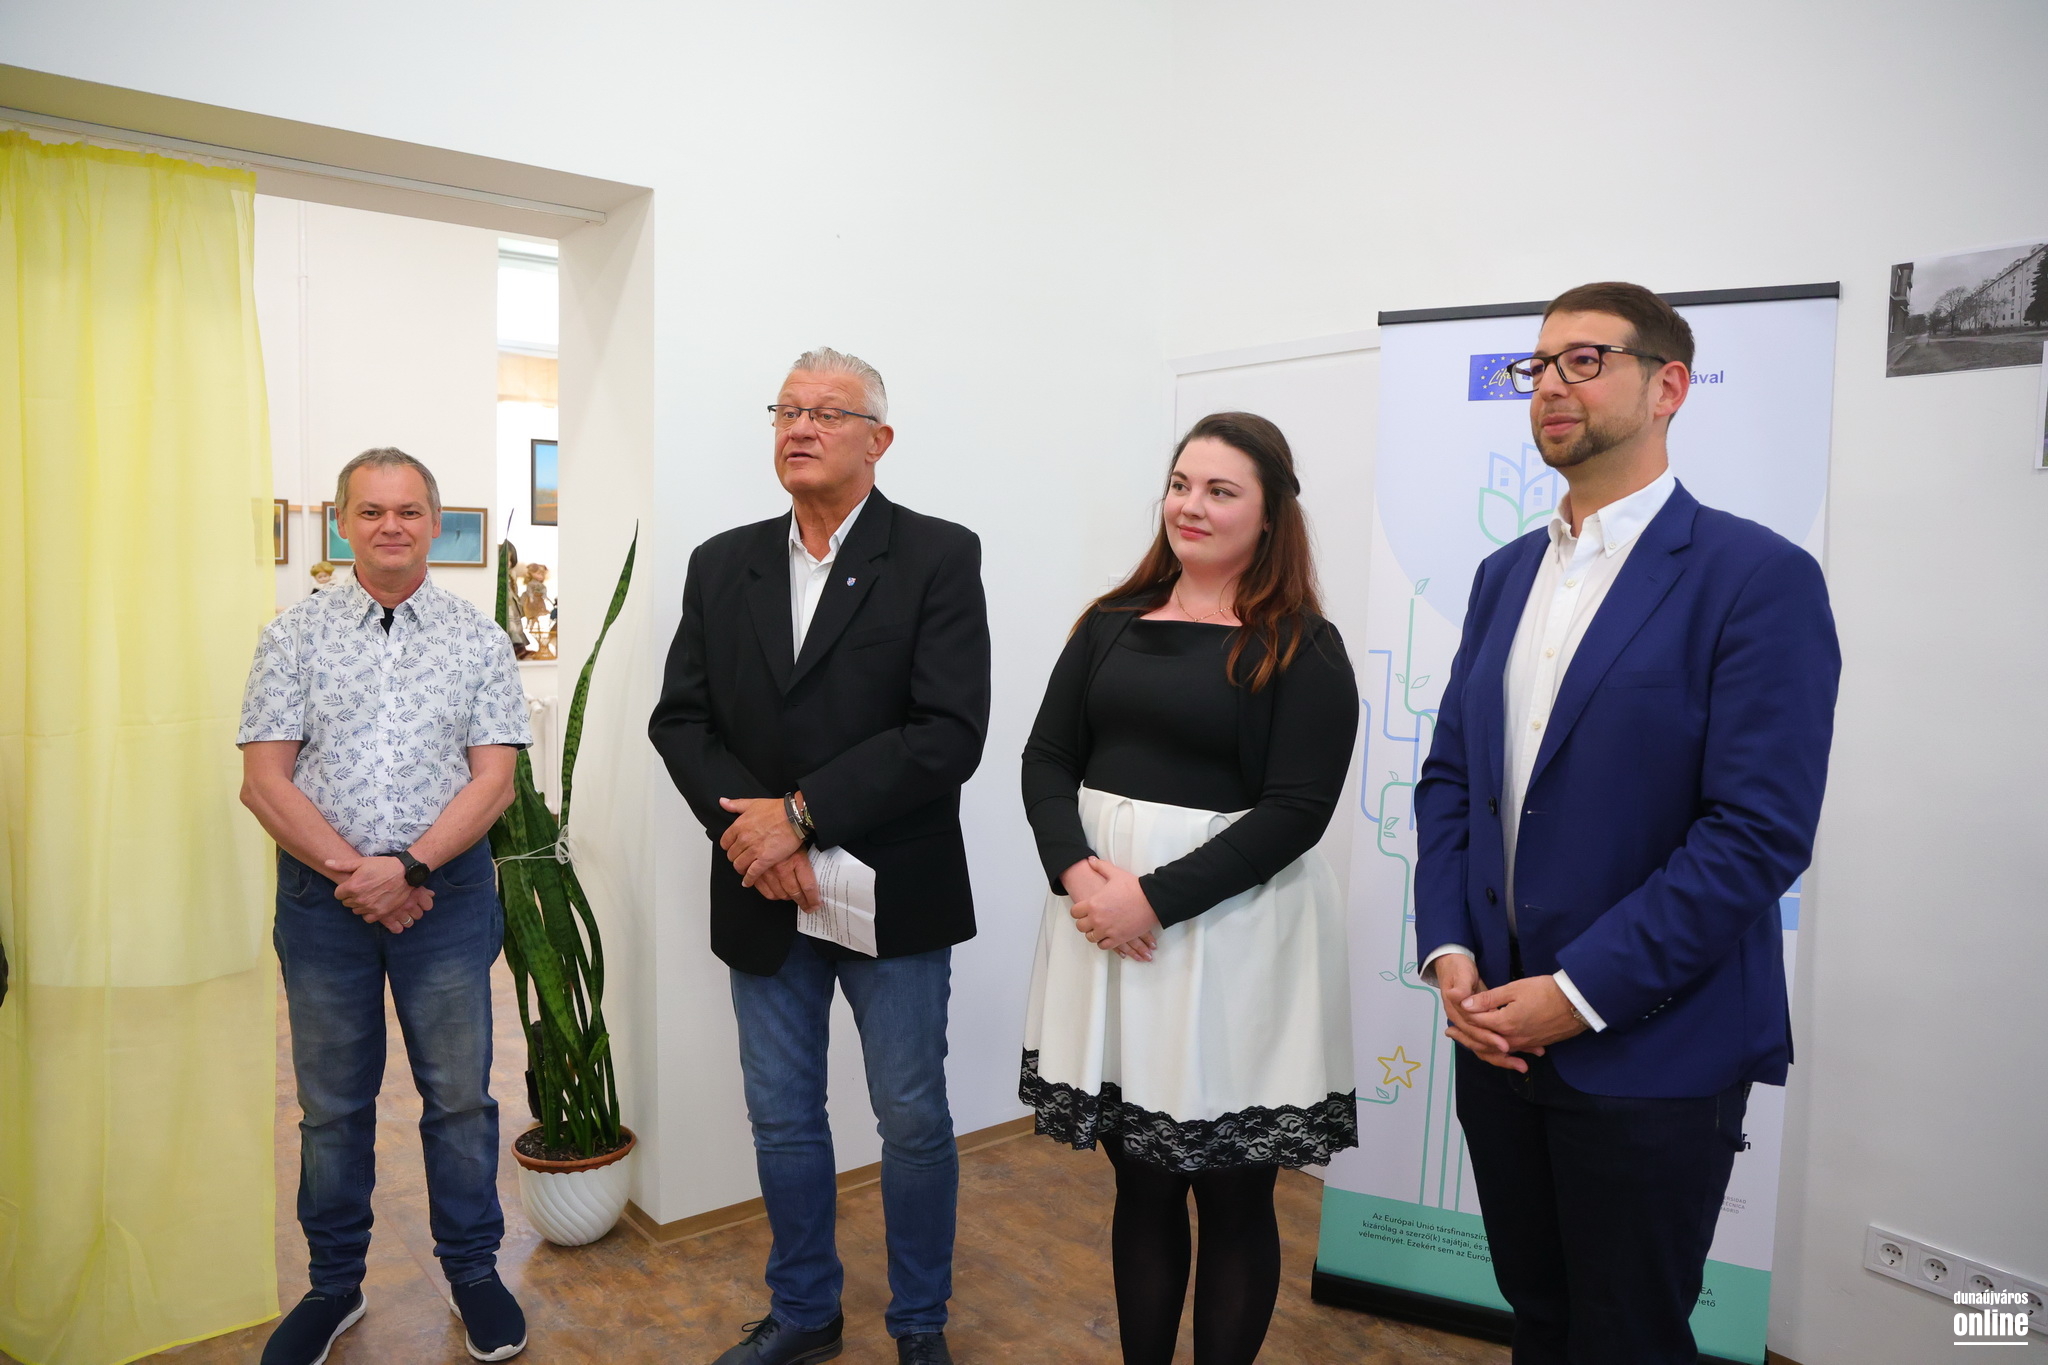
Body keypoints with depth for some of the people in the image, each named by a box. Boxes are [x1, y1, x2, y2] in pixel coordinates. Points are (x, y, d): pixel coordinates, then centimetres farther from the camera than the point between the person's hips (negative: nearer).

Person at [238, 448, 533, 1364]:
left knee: (460, 1095, 8)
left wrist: (406, 866, -15)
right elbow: (263, 779, -3)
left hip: (447, 890, 0)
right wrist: (351, 869, -12)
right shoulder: (295, 636, 3)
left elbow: (493, 780, -4)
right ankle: (333, 1285, 30)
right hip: (322, 897, 1)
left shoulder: (478, 641, 2)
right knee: (331, 1104, 13)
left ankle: (473, 1270, 26)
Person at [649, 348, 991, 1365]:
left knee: (913, 1121, 10)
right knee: (782, 1120, 16)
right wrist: (747, 828, -13)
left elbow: (950, 735, -17)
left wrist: (800, 811, -19)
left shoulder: (939, 557, -8)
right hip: (763, 898, 4)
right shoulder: (721, 565, 7)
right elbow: (680, 719, 3)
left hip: (893, 895, -4)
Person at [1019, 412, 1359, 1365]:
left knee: (1233, 1195, 10)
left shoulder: (1303, 649, -5)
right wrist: (1073, 869, -12)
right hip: (1103, 924, 4)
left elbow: (1297, 810, -12)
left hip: (1233, 934, -4)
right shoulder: (1112, 624, 8)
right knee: (1141, 1182, 15)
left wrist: (1157, 897, -18)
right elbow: (1047, 759, 6)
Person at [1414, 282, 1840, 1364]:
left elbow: (1760, 830, -18)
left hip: (1653, 1052, -5)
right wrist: (1446, 951, -4)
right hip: (1496, 1029, 6)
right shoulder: (1505, 574, 9)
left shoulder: (1760, 577, -11)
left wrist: (1580, 993, -18)